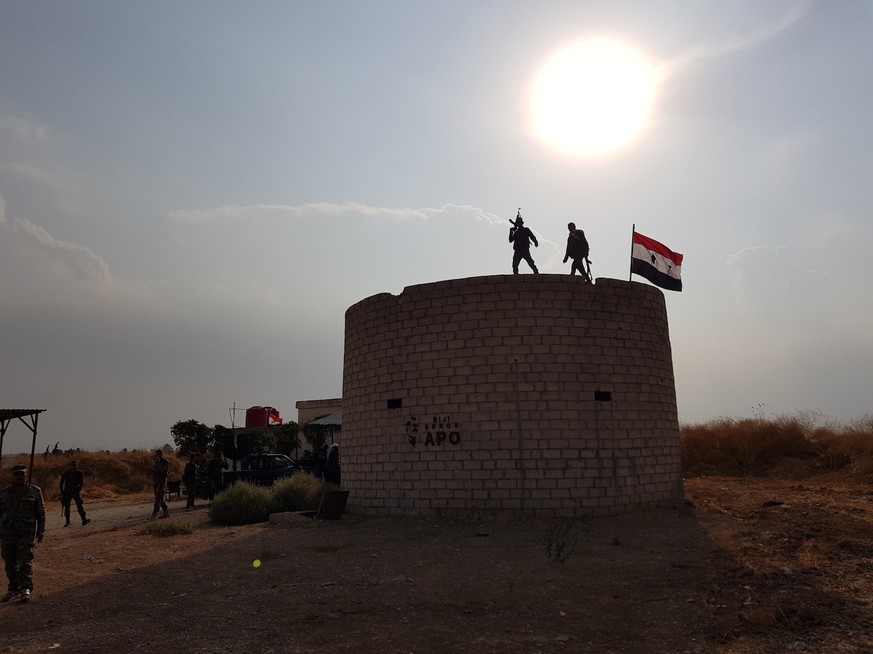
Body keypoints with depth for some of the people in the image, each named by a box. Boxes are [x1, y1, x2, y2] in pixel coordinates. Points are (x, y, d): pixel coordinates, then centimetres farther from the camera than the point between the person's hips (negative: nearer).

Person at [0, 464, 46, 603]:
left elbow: (41, 513, 5)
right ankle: (13, 589, 20)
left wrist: (41, 531, 0)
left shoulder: (34, 491, 4)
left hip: (27, 532, -3)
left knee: (25, 561, -8)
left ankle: (25, 589, -6)